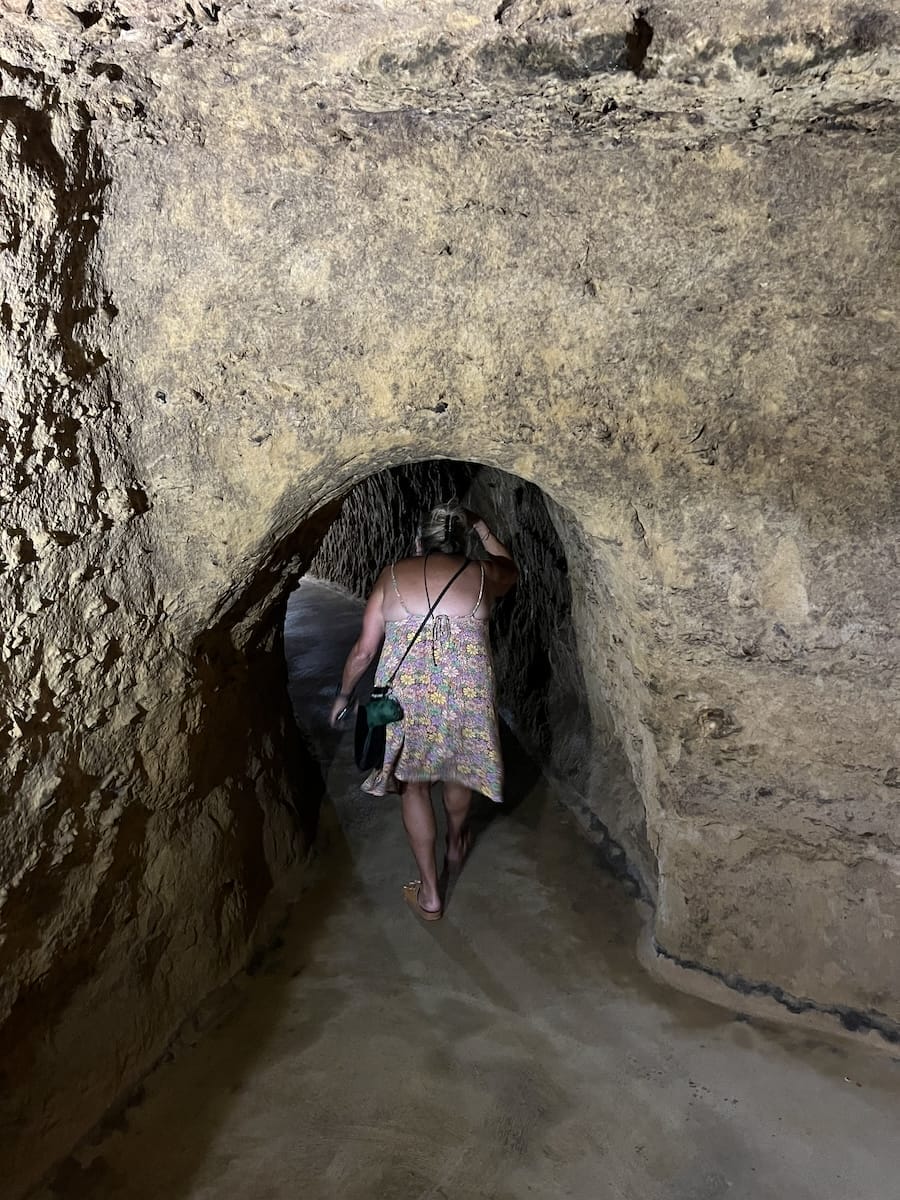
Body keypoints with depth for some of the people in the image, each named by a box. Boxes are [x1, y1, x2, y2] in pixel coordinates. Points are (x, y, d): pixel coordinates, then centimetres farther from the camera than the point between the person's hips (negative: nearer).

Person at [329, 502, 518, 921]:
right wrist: (481, 527, 41)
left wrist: (343, 694, 23)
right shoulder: (480, 574, 9)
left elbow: (364, 650, 9)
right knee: (457, 770, 28)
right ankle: (456, 846, 54)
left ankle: (429, 895, 23)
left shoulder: (393, 575, 8)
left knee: (412, 784, 18)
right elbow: (509, 568, 35)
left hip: (405, 693, -1)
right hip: (466, 693, 1)